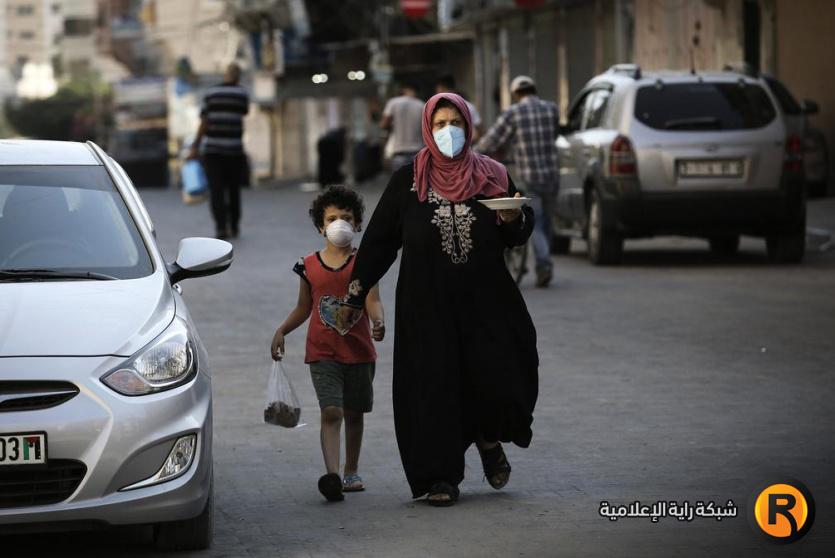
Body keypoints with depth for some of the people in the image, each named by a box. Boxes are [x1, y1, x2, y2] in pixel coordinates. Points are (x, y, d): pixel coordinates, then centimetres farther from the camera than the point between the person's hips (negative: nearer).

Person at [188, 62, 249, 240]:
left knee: (216, 190, -3)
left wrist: (195, 147, 1)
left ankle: (221, 227, -13)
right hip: (234, 149, 0)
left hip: (211, 149, 0)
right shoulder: (242, 94, 0)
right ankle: (234, 227, 19)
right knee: (233, 190, 14)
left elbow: (204, 122, -2)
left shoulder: (211, 93, 2)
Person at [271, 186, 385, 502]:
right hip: (322, 353, 0)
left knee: (353, 414, 13)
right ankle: (332, 476, -25)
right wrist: (281, 331, 5)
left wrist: (378, 322, -32)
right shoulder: (310, 266, 5)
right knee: (331, 412, -14)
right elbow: (303, 307, 16)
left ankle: (351, 472, 29)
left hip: (358, 351, 0)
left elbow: (373, 301, -12)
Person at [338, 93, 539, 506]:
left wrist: (513, 220, -14)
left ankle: (488, 438, 23)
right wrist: (355, 296, 2)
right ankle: (441, 477, 7)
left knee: (498, 376, -9)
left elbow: (520, 235, 11)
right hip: (427, 305, -1)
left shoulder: (491, 176, 6)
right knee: (433, 386, -3)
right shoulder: (407, 182, 2)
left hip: (486, 302, 1)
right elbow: (378, 240, 4)